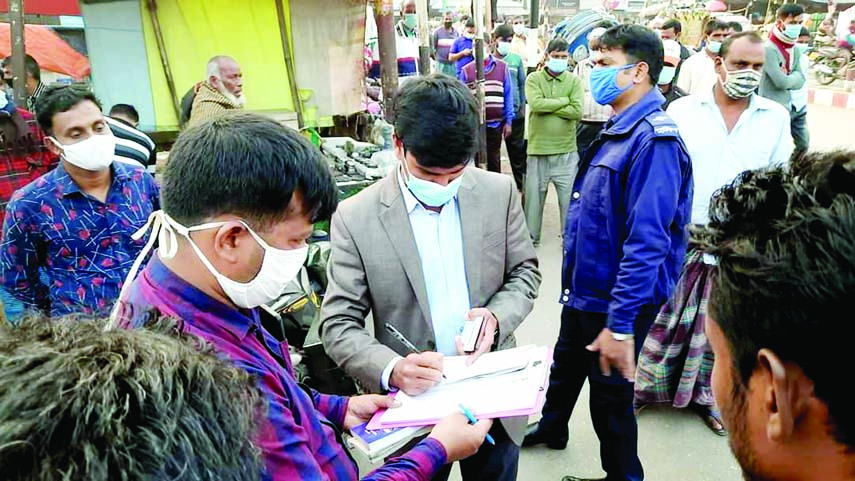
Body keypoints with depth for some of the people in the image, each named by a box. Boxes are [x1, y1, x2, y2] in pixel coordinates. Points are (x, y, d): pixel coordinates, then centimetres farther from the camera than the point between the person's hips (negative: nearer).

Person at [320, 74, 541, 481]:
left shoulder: (499, 192, -7)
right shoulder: (356, 218, -15)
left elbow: (524, 271, 4)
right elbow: (338, 324, -12)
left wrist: (496, 316, -16)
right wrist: (391, 369, -29)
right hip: (415, 402, -2)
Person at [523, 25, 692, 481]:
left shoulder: (653, 141, -25)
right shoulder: (616, 130, 6)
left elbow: (647, 242, -30)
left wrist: (620, 324, -29)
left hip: (615, 301, -9)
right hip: (584, 289, 9)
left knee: (610, 396, 10)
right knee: (565, 364, 28)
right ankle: (551, 428, 54)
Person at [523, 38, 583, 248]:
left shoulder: (574, 81, 3)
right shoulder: (534, 79, 2)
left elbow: (577, 111, -10)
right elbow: (536, 104, -15)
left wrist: (548, 107, -11)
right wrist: (564, 100, -9)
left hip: (567, 150, 0)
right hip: (538, 148, 0)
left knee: (569, 196, 5)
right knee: (534, 194, 9)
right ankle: (531, 235, 24)